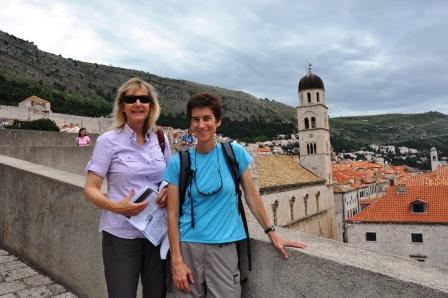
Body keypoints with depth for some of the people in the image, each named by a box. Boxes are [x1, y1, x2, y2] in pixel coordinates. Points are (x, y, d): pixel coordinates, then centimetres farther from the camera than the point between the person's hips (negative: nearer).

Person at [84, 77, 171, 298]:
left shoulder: (161, 139, 4)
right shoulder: (108, 141, -7)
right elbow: (90, 189, -7)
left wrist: (168, 191, -7)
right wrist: (116, 206, -25)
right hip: (121, 234, -3)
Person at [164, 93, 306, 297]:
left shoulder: (234, 153, -2)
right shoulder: (178, 162, -3)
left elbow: (251, 196, 5)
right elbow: (173, 214, -3)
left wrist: (272, 233, 5)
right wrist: (176, 261, -7)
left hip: (224, 247, 0)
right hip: (187, 246, 0)